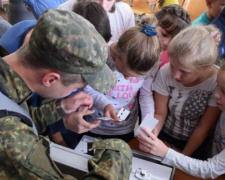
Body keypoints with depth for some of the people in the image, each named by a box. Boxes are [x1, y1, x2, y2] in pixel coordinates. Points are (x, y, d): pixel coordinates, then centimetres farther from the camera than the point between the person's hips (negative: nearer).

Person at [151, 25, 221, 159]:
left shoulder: (218, 83, -25)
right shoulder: (165, 72, -23)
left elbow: (203, 128, -15)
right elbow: (160, 113, -10)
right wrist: (152, 132, -29)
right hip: (164, 136, -1)